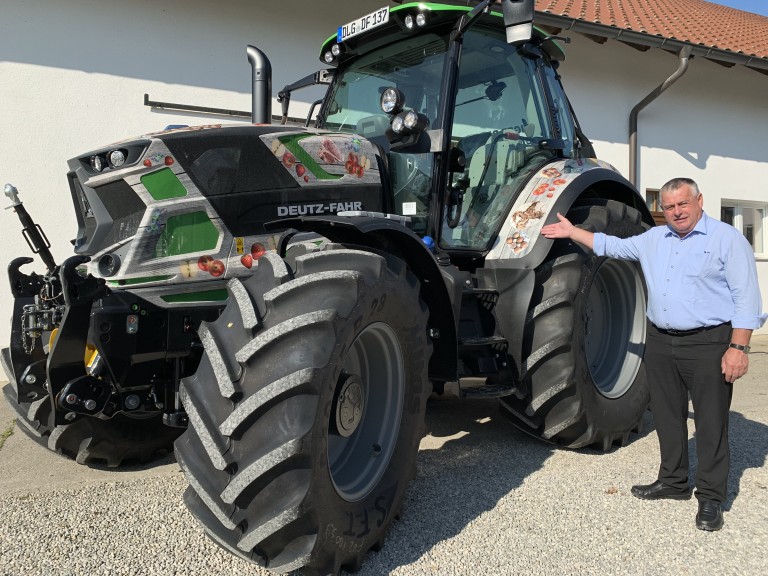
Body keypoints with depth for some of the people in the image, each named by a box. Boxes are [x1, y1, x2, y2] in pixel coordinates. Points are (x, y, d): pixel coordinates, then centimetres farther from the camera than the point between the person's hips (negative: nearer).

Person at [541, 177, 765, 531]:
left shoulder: (727, 239, -6)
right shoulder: (654, 239, 13)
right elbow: (612, 246, 21)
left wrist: (739, 347, -16)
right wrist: (571, 232, 15)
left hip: (708, 344, -6)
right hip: (661, 343, 6)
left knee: (711, 422, 1)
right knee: (667, 417, 14)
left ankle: (711, 497, 13)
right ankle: (673, 481, 30)